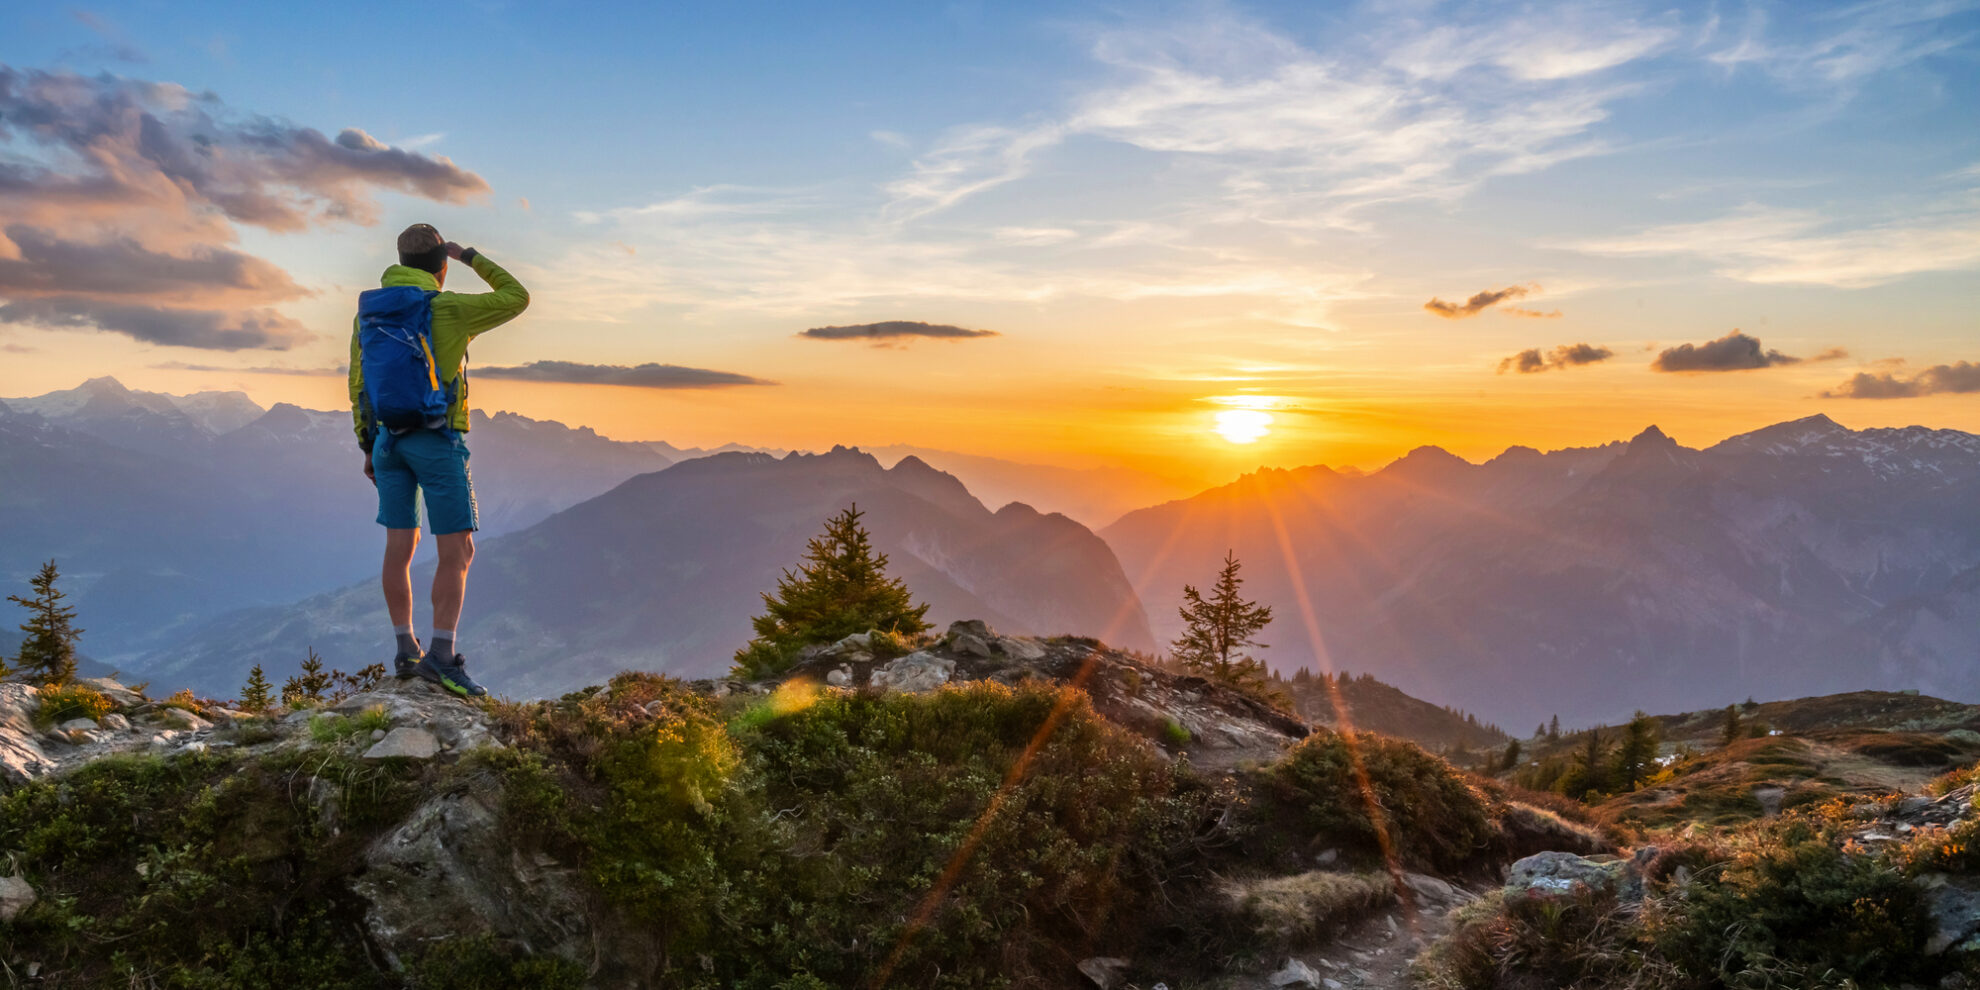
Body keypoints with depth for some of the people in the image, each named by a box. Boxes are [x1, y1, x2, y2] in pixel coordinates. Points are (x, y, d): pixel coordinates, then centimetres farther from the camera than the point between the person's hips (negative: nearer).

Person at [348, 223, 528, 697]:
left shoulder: (367, 311, 9)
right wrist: (472, 258, 10)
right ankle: (442, 655, -14)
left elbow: (358, 386, 10)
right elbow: (516, 298, 0)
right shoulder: (446, 309, -10)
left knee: (400, 547, 10)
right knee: (458, 551, -5)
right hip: (437, 440, -6)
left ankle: (406, 652, 15)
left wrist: (368, 448, 17)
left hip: (388, 439, 6)